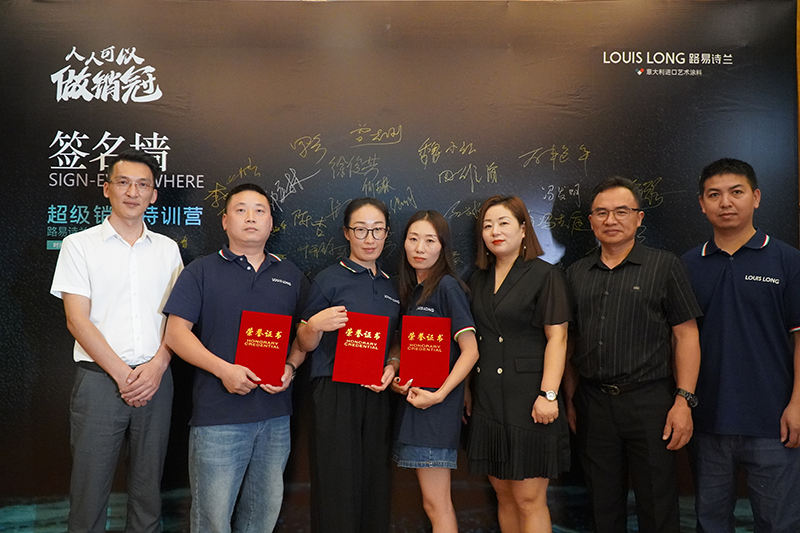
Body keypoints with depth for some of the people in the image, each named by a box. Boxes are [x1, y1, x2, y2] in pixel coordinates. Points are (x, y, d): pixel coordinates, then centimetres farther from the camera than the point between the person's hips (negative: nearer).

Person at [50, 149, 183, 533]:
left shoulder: (168, 249, 10)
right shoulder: (79, 245, 3)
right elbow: (77, 318, -4)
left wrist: (157, 366, -9)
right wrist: (122, 374, -11)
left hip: (156, 380, 3)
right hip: (100, 379, -2)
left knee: (148, 487, 11)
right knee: (90, 490, 3)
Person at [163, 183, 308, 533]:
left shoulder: (290, 277, 13)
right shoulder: (201, 272, 2)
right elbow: (176, 333, -4)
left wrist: (291, 367, -5)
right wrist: (223, 369, -16)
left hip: (275, 415, 4)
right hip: (218, 414, -3)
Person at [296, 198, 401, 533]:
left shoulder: (390, 286, 13)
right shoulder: (329, 279, -2)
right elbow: (305, 345, 1)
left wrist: (391, 367, 2)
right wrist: (314, 325, -20)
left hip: (376, 396, 5)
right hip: (335, 393, -5)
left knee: (375, 488, 8)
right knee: (337, 490, -2)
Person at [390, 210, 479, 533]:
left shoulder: (447, 286, -10)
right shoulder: (412, 290, 14)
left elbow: (470, 351, -14)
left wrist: (439, 395, -19)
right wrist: (394, 375, 4)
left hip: (436, 407, -8)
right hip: (413, 398, 8)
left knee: (436, 503, -2)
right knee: (434, 502, 12)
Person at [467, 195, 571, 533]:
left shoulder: (546, 276, -3)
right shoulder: (478, 280, 14)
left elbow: (557, 338, -8)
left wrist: (548, 394, -16)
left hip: (527, 399, -5)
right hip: (488, 400, 6)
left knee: (529, 498, -2)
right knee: (503, 493, 13)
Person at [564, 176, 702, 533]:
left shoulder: (665, 267, 0)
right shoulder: (575, 274, 10)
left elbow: (686, 336, -3)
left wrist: (683, 400, -11)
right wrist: (571, 399, 8)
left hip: (648, 401, -3)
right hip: (592, 404, 3)